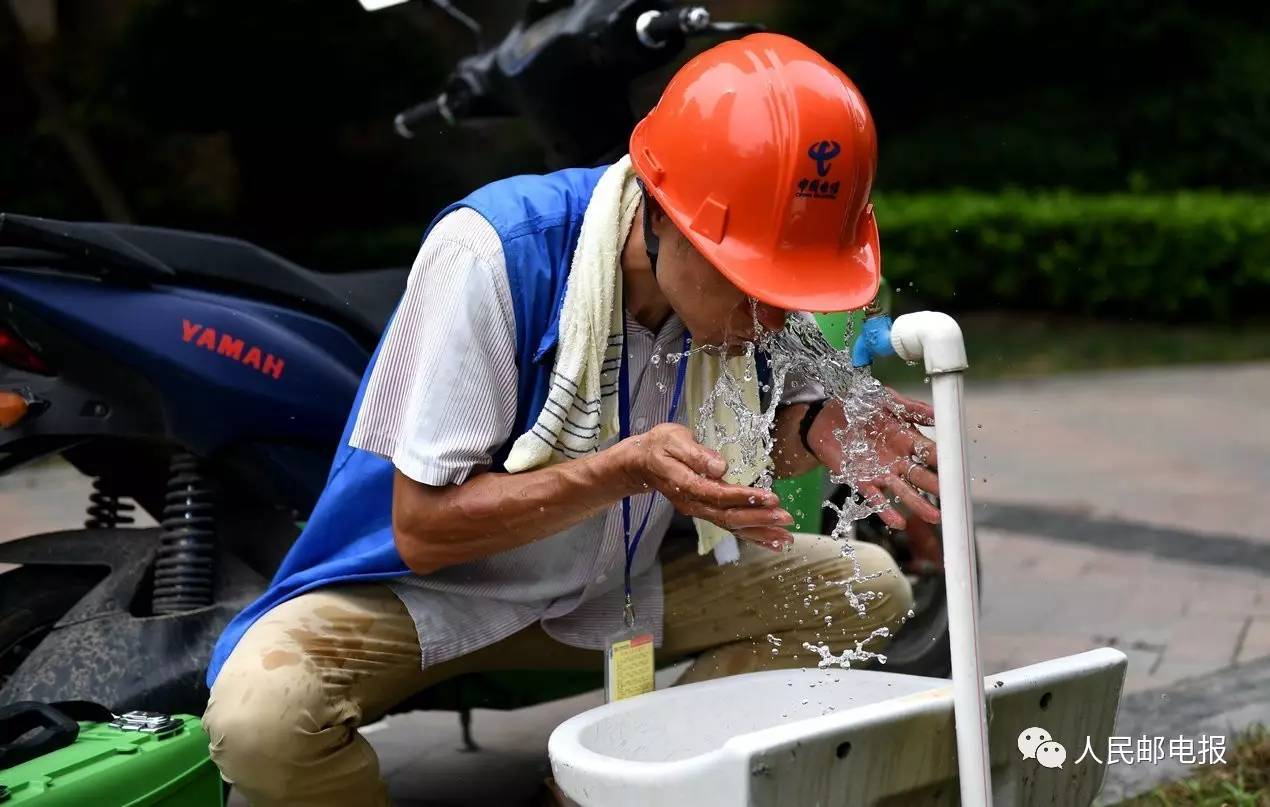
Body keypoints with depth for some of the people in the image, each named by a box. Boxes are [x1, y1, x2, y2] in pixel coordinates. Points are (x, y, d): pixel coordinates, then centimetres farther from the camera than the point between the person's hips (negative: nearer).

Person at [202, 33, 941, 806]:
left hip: (616, 583, 6)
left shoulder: (749, 273, -13)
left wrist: (814, 430, -19)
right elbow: (422, 526, -26)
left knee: (869, 586, -5)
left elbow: (732, 448, 5)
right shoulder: (493, 252, -29)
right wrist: (630, 467, -37)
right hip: (429, 586, -5)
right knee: (259, 716, -34)